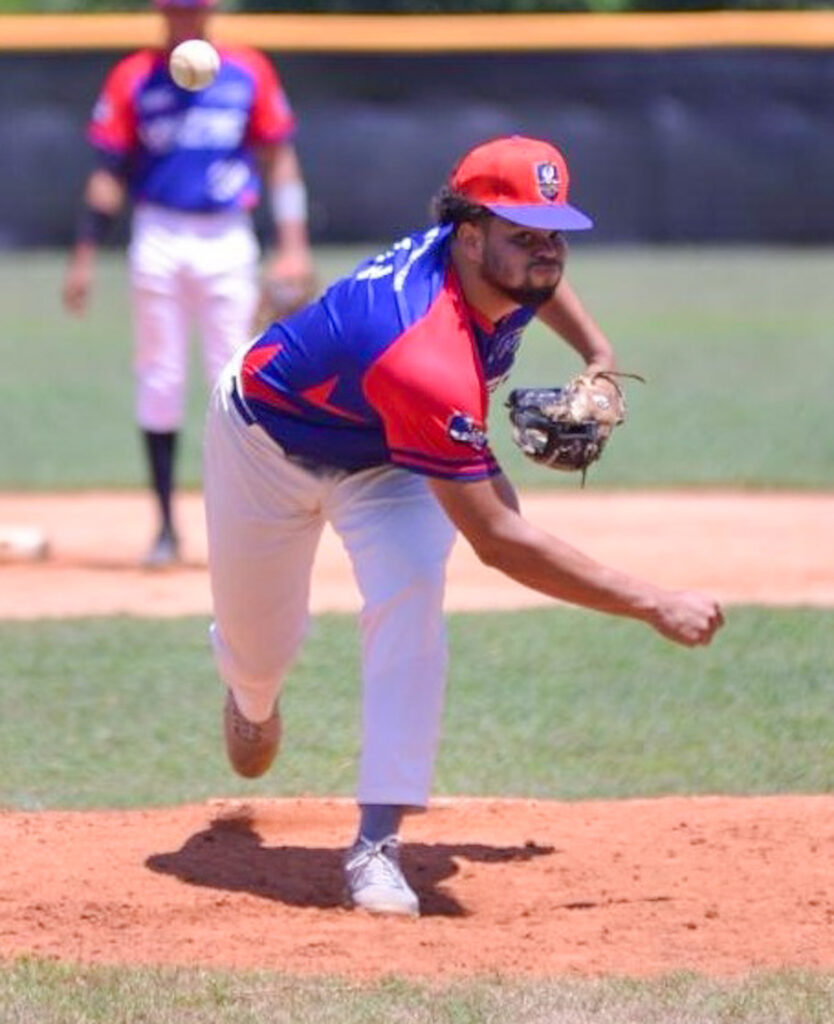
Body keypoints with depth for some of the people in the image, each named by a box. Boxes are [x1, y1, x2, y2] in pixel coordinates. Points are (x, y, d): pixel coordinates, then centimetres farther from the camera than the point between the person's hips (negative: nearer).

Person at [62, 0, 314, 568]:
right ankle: (167, 526, 9)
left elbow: (279, 159, 7)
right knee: (159, 381, 1)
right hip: (159, 239, 0)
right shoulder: (133, 79, 3)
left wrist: (293, 246, -1)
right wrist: (84, 259, -3)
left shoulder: (249, 73, 5)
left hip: (228, 240, 0)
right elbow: (109, 172, 4)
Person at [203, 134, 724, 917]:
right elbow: (496, 541, -47)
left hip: (383, 456, 5)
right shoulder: (429, 361, -47)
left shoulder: (486, 253, -25)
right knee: (259, 645, 13)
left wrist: (598, 358, -5)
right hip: (265, 437, -5)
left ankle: (377, 843, -19)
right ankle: (250, 694, 55)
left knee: (410, 598, -22)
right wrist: (654, 605, -47)